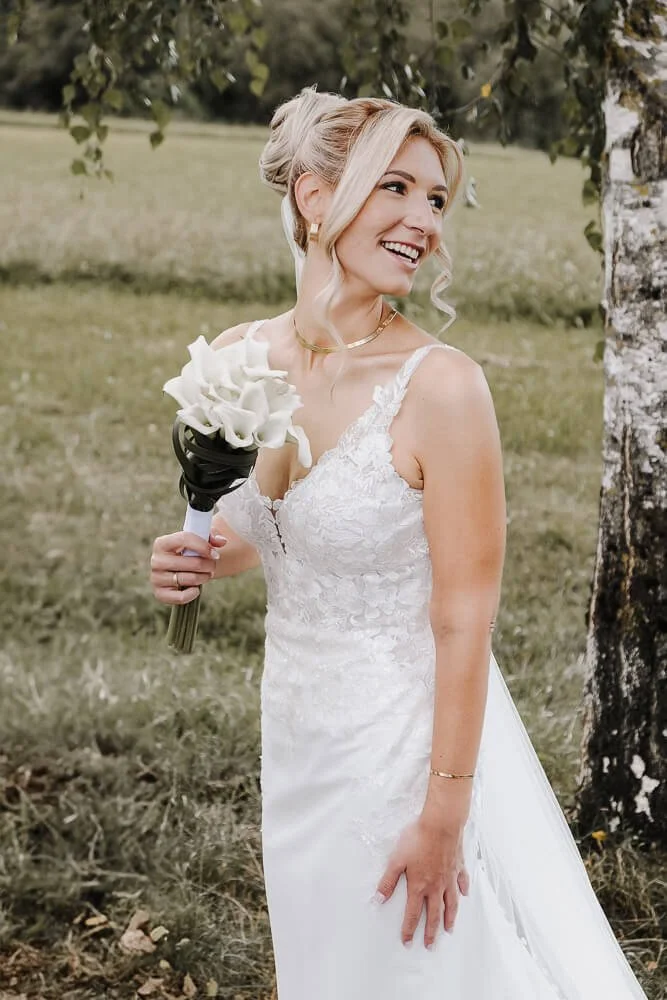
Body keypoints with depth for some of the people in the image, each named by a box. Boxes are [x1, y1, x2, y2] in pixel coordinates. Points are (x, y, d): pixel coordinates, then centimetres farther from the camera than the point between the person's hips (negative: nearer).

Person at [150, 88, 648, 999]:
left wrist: (442, 817, -16)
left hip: (410, 737, -5)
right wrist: (198, 561, -10)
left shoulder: (440, 385, -22)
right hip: (295, 733, 6)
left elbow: (464, 622, -19)